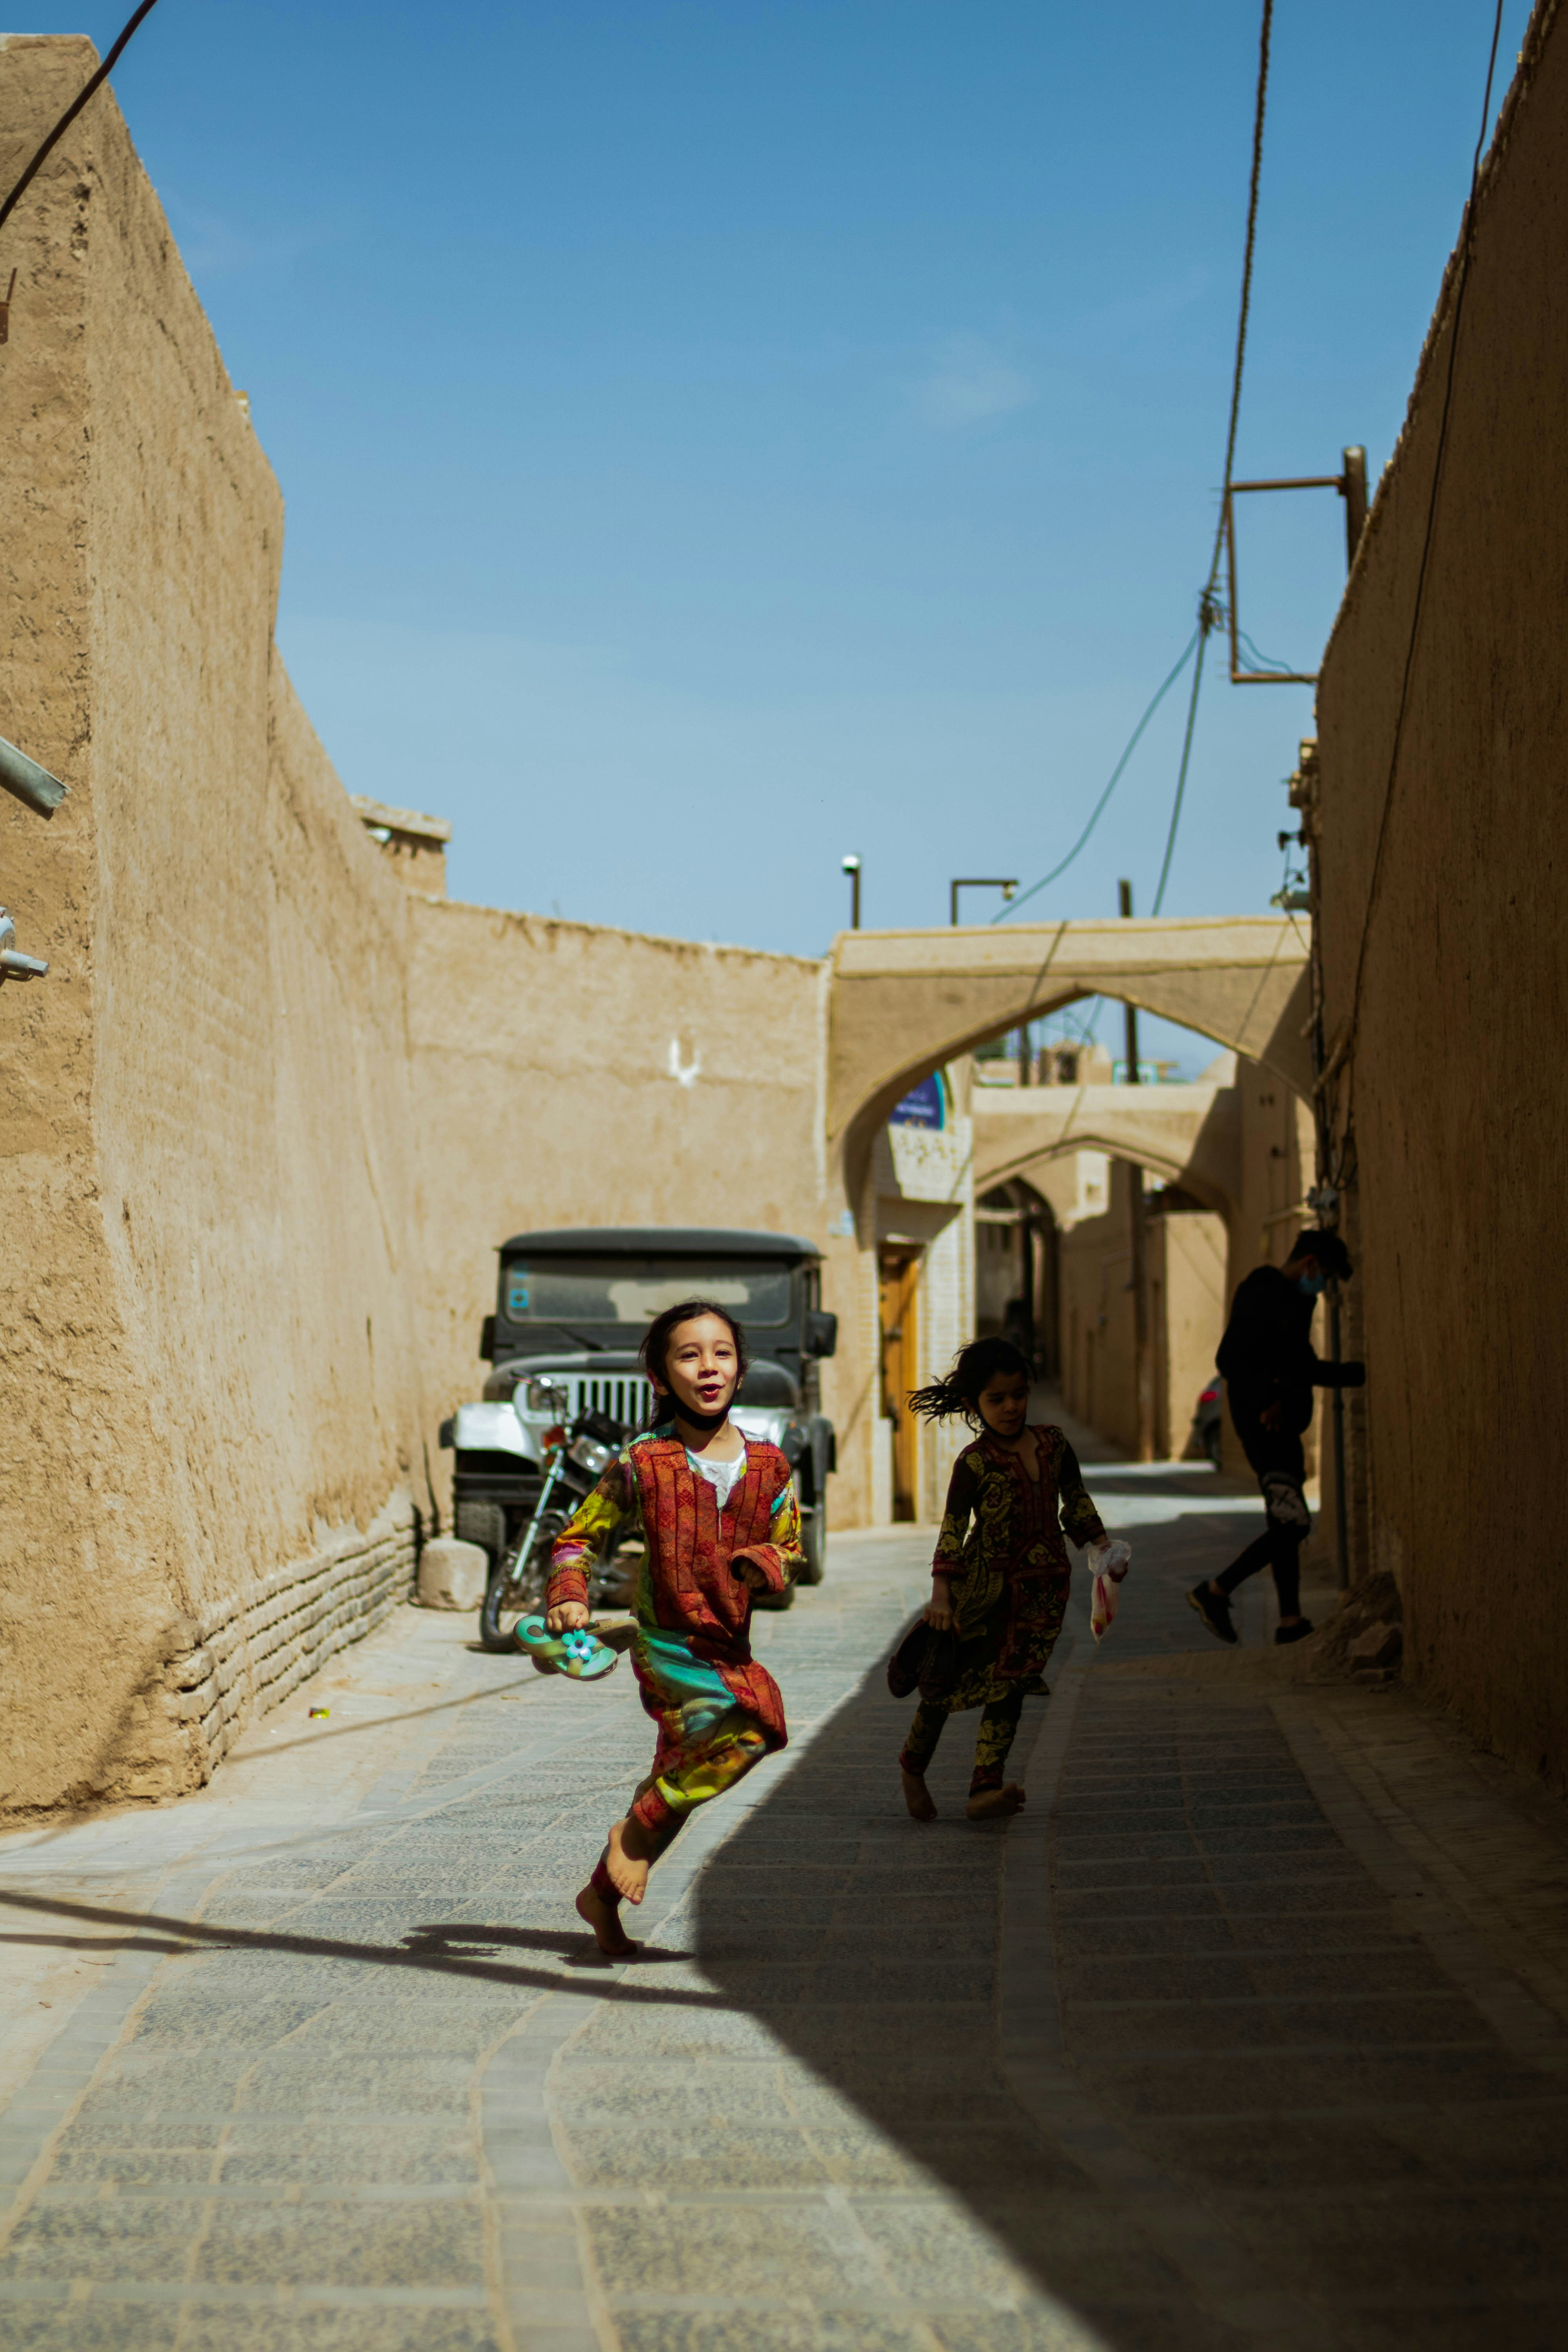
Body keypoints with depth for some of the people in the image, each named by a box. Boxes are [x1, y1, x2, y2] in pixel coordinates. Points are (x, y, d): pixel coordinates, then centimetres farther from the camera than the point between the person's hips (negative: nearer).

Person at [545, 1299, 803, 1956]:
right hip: (665, 1642, -5)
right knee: (749, 1724, -27)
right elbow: (577, 1538, 3)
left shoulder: (768, 1466, 3)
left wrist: (763, 1564, -12)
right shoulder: (640, 1465, -7)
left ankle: (603, 1896, 31)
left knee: (675, 1783, 12)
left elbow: (789, 1553, 11)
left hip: (729, 1647, 5)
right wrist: (568, 1598, -15)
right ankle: (637, 1829, -9)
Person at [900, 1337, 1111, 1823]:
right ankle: (913, 1766, 27)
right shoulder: (975, 1463, -12)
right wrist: (941, 1594, -21)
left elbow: (1077, 1503, 15)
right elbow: (952, 1529, -14)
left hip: (1042, 1587, 3)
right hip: (984, 1584, -3)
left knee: (1009, 1684, -4)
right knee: (952, 1675, 6)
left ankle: (986, 1788, -9)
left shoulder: (1053, 1444, 2)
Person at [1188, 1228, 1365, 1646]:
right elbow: (1229, 1360, -20)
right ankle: (1215, 1592, -6)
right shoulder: (1259, 1295, -12)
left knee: (1285, 1524, 11)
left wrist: (1361, 1374, 23)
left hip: (1284, 1426, 10)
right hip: (1264, 1425, -10)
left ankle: (1291, 1620, 16)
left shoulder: (1295, 1302, 18)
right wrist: (1266, 1402, -28)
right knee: (1292, 1522, -14)